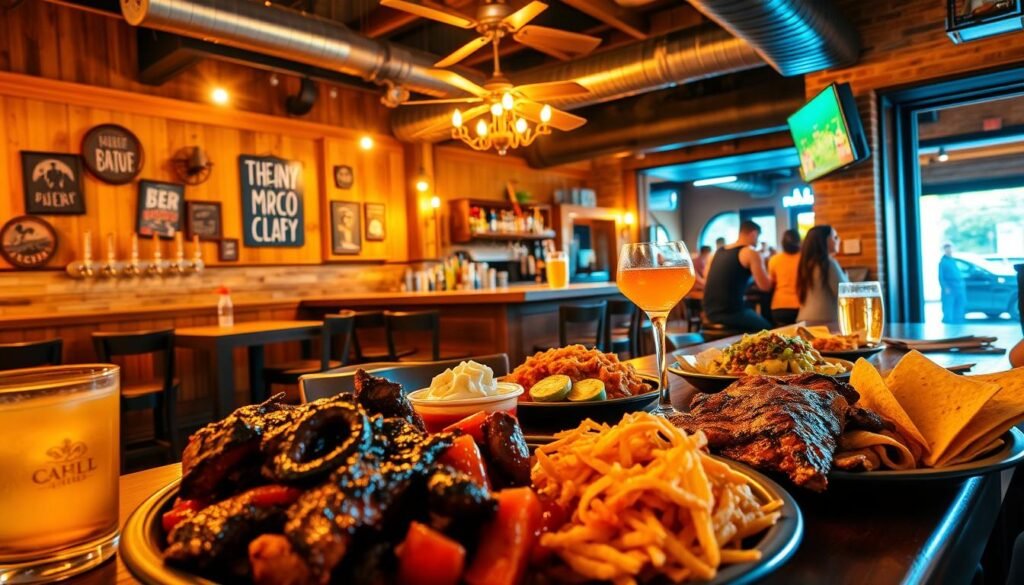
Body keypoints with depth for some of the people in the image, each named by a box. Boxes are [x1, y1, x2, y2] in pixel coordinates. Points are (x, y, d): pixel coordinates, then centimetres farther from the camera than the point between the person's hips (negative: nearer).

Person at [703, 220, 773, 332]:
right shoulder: (750, 252, -5)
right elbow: (765, 286, -6)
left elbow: (706, 282, 22)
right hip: (731, 312, -7)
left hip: (710, 312, 7)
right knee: (767, 328, 13)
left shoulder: (718, 252, 15)